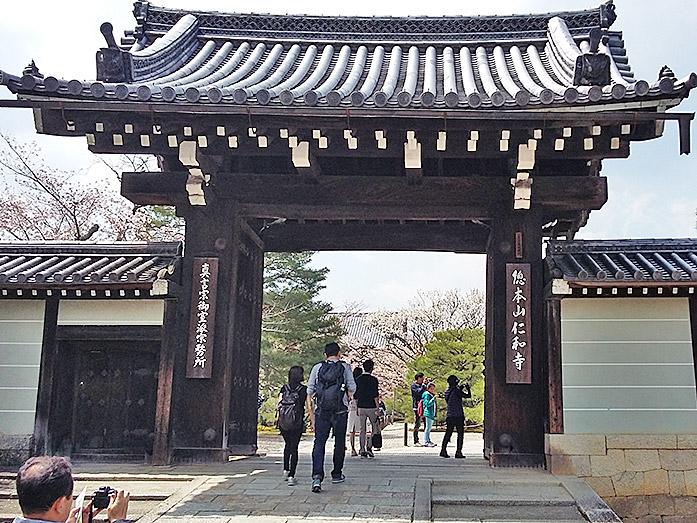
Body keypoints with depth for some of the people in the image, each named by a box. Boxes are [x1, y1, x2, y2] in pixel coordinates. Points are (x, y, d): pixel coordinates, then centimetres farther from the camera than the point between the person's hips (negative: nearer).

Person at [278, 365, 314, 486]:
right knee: (294, 448, 4)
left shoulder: (284, 388, 2)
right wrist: (313, 422, 2)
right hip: (297, 424, -3)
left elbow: (279, 406, 0)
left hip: (283, 423, 3)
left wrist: (280, 419, 14)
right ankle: (291, 476, -1)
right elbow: (309, 407, -6)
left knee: (288, 445, 24)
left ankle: (286, 471, 26)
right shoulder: (304, 390, -5)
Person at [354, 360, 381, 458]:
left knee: (362, 429, 7)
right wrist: (377, 408, -6)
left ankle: (362, 450, 6)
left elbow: (355, 396, 8)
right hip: (371, 407, -4)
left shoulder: (358, 380, 6)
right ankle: (369, 446, -3)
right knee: (375, 428, 10)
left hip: (361, 407, 4)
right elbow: (375, 395, -11)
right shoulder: (373, 379, -8)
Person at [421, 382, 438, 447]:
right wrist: (434, 399, -29)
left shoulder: (432, 395, 17)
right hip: (428, 413, -10)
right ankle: (426, 442, -9)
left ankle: (428, 440, 23)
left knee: (430, 427, 15)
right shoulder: (427, 395, -11)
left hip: (432, 414, 10)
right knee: (428, 427, -9)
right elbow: (428, 404, -22)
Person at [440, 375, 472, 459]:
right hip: (458, 415, -7)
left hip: (449, 416, 7)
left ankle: (443, 450, 5)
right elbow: (468, 396, -9)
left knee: (448, 433, 10)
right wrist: (468, 388, 7)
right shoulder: (455, 390, -12)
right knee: (460, 434, 1)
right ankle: (458, 452, -2)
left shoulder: (447, 391, 10)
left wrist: (460, 388, 24)